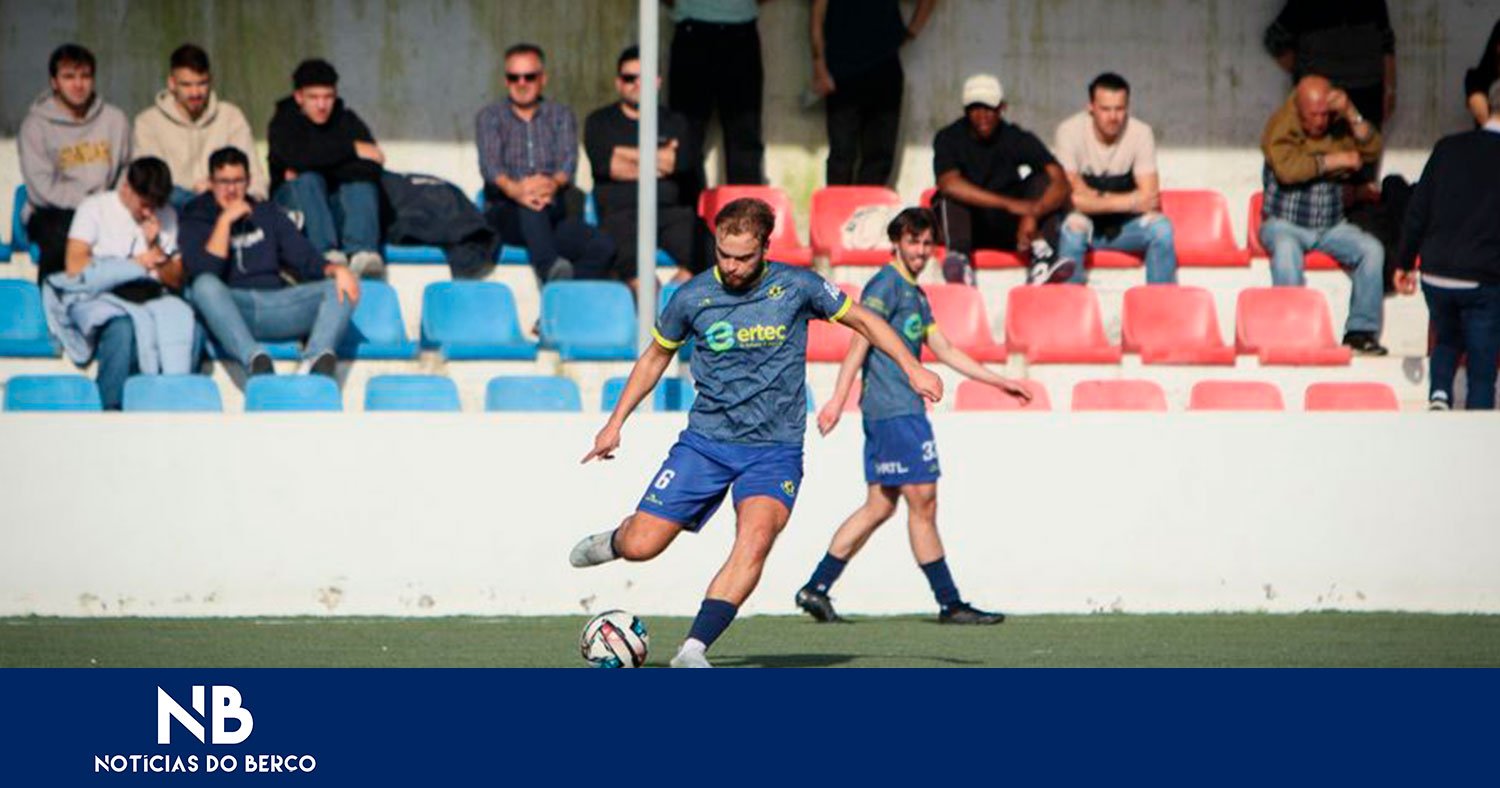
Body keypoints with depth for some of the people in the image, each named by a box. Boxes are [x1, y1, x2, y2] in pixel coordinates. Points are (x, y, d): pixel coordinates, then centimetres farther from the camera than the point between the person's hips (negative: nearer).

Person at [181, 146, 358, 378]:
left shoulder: (268, 215, 23)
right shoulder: (196, 221, 13)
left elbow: (307, 261, 13)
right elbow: (204, 273, -8)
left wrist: (336, 270, -8)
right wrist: (225, 221, -5)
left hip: (275, 304, 3)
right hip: (228, 310, -3)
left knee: (342, 289, -18)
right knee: (205, 286, -36)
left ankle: (316, 359, -45)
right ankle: (254, 358, -54)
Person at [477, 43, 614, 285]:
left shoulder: (561, 115, 18)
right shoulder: (490, 117, 14)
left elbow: (568, 159, -2)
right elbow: (489, 163, -6)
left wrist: (553, 183, -29)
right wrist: (512, 188, -32)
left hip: (553, 215, 3)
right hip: (506, 215, -3)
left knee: (603, 248, -27)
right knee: (531, 206, -40)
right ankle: (550, 268, -65)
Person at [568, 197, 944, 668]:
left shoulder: (796, 287, -5)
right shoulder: (692, 298, -2)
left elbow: (861, 320, 10)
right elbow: (656, 356, 15)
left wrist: (912, 369, 4)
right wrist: (616, 423, 15)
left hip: (775, 448, -1)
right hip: (706, 440, 1)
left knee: (757, 536, -29)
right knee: (641, 547, -6)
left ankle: (694, 650, -31)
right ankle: (613, 541, 34)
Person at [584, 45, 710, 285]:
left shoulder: (674, 123, 23)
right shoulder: (600, 122, 19)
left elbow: (687, 161, 2)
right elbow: (603, 164, -1)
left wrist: (629, 155, 4)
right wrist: (659, 161, 4)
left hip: (673, 211, 2)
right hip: (620, 213, -2)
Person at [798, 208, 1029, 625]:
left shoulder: (915, 294, 21)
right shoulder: (885, 285, -8)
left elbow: (946, 351, 28)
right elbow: (860, 342, -18)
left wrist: (1000, 382, 28)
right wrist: (838, 400, -26)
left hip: (903, 408, 10)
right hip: (896, 411, -10)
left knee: (880, 506, 9)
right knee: (923, 502, -6)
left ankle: (816, 588, 10)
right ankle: (950, 604, -3)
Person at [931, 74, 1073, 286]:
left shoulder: (1018, 139, -4)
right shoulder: (949, 139, -10)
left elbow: (1061, 184, -15)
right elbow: (949, 183, -31)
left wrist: (1033, 214, -35)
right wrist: (1009, 203, -38)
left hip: (1006, 230, 2)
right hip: (964, 227, -2)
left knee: (1043, 181, -17)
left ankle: (1041, 259, -36)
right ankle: (959, 257, -47)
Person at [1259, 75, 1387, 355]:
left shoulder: (1339, 126, 5)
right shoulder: (1280, 126, -7)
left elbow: (1372, 151, -7)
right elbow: (1287, 169, -23)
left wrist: (1351, 114, -18)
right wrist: (1335, 161, -15)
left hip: (1331, 227, 4)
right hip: (1285, 224, -4)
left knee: (1371, 249, -21)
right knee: (1287, 249, -36)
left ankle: (1361, 330, -15)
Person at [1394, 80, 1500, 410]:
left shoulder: (1449, 148, 1)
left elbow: (1418, 209, 3)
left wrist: (1405, 262, 12)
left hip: (1436, 275, 3)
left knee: (1447, 342, 26)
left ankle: (1439, 394, 2)